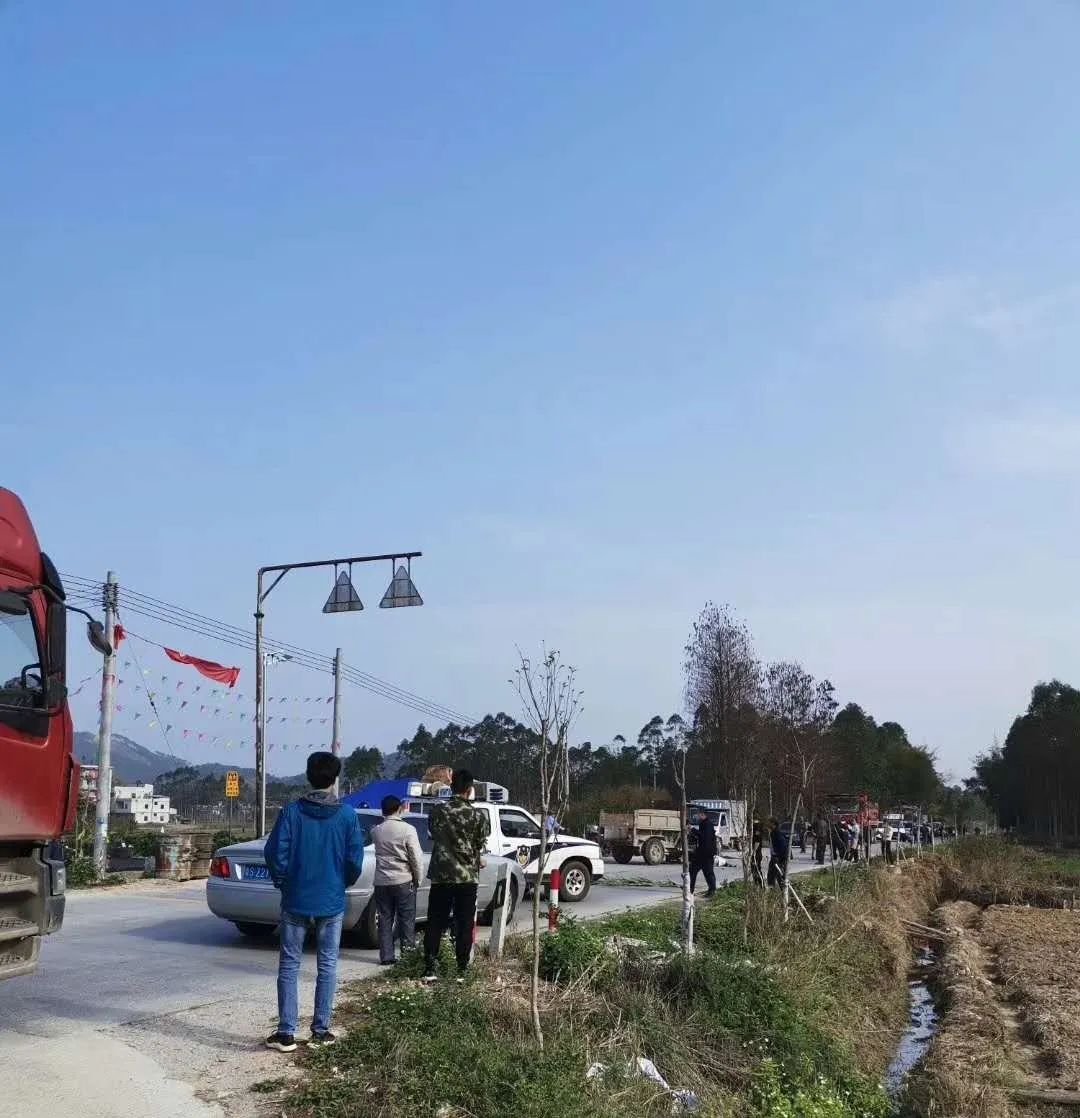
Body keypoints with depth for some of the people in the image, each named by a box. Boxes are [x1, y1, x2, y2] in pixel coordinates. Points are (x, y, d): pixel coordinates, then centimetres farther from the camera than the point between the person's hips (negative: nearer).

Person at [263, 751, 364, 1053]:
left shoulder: (291, 811, -8)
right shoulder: (347, 815, -6)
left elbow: (275, 854, -9)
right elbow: (355, 860, -4)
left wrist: (282, 882, 8)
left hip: (295, 900, 0)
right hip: (332, 902, 1)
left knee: (289, 965, 8)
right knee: (327, 966, 10)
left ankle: (286, 1033, 7)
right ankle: (321, 1031, 13)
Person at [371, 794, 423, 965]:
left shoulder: (376, 831, 1)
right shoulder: (407, 829, -11)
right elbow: (416, 858, -11)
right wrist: (418, 879, 2)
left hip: (381, 882, 3)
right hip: (404, 881, -3)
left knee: (385, 920, 9)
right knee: (407, 920, 6)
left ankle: (386, 957, 10)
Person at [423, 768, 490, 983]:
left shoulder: (438, 811, -3)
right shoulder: (478, 816, -6)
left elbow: (434, 836, 9)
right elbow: (481, 846, 1)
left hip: (441, 876, 1)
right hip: (467, 877, -1)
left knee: (435, 924, 8)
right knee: (464, 926, 7)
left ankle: (429, 970, 6)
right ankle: (461, 971, 8)